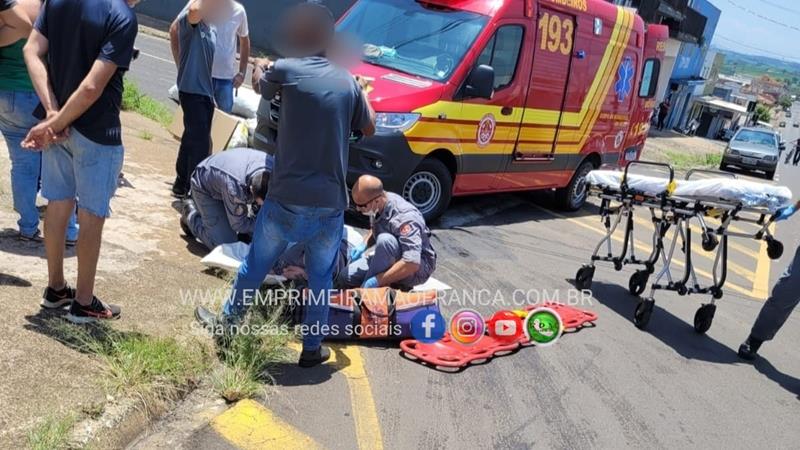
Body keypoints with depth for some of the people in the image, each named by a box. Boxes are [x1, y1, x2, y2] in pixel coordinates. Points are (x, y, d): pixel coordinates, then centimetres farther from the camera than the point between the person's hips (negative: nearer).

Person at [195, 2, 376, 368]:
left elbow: (262, 89, 20)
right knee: (321, 277, 17)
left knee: (255, 265, 19)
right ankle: (312, 349, 27)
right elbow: (369, 128, 19)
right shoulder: (347, 80, 6)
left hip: (286, 197, -1)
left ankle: (226, 325, 39)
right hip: (330, 202, 2)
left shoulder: (285, 70, -3)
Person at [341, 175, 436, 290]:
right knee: (348, 277, -7)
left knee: (385, 239, -35)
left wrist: (377, 281, -36)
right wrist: (364, 245, 0)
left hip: (419, 268, -8)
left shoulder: (404, 217, -32)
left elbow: (412, 263, -40)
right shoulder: (376, 207, -7)